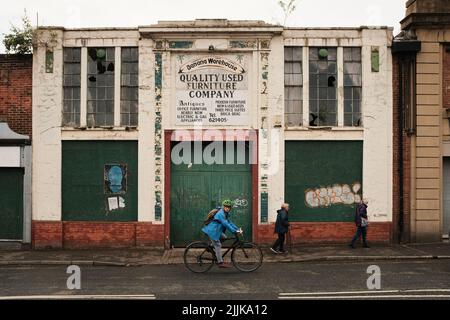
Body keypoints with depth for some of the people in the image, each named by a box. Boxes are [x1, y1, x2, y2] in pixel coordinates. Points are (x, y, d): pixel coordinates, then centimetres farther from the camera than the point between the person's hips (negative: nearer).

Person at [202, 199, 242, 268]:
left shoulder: (225, 214, 13)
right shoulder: (221, 214, -19)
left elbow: (229, 223, 15)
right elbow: (226, 224, -25)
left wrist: (237, 229, 6)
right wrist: (235, 231, -26)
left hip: (216, 230, 10)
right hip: (212, 231, -10)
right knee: (218, 245, -9)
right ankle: (220, 263, -6)